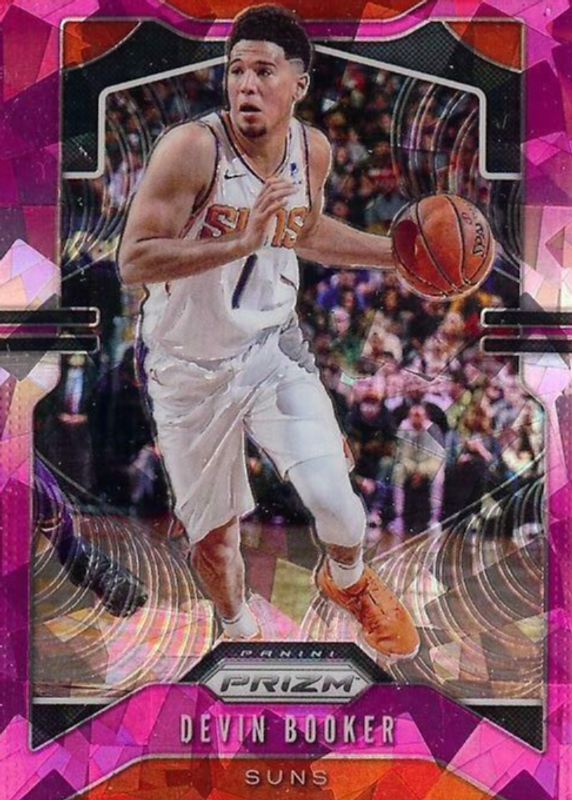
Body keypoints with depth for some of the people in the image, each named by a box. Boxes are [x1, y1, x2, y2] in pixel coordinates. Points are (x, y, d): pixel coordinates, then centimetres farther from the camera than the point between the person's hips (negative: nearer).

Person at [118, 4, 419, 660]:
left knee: (334, 501, -14)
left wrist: (398, 253, 11)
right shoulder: (192, 148, -22)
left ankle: (347, 581, 23)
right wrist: (241, 242, -36)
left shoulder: (313, 150, -4)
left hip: (272, 349, 3)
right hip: (190, 369, -2)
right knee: (212, 535, 12)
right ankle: (240, 632, 45)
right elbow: (133, 262, -27)